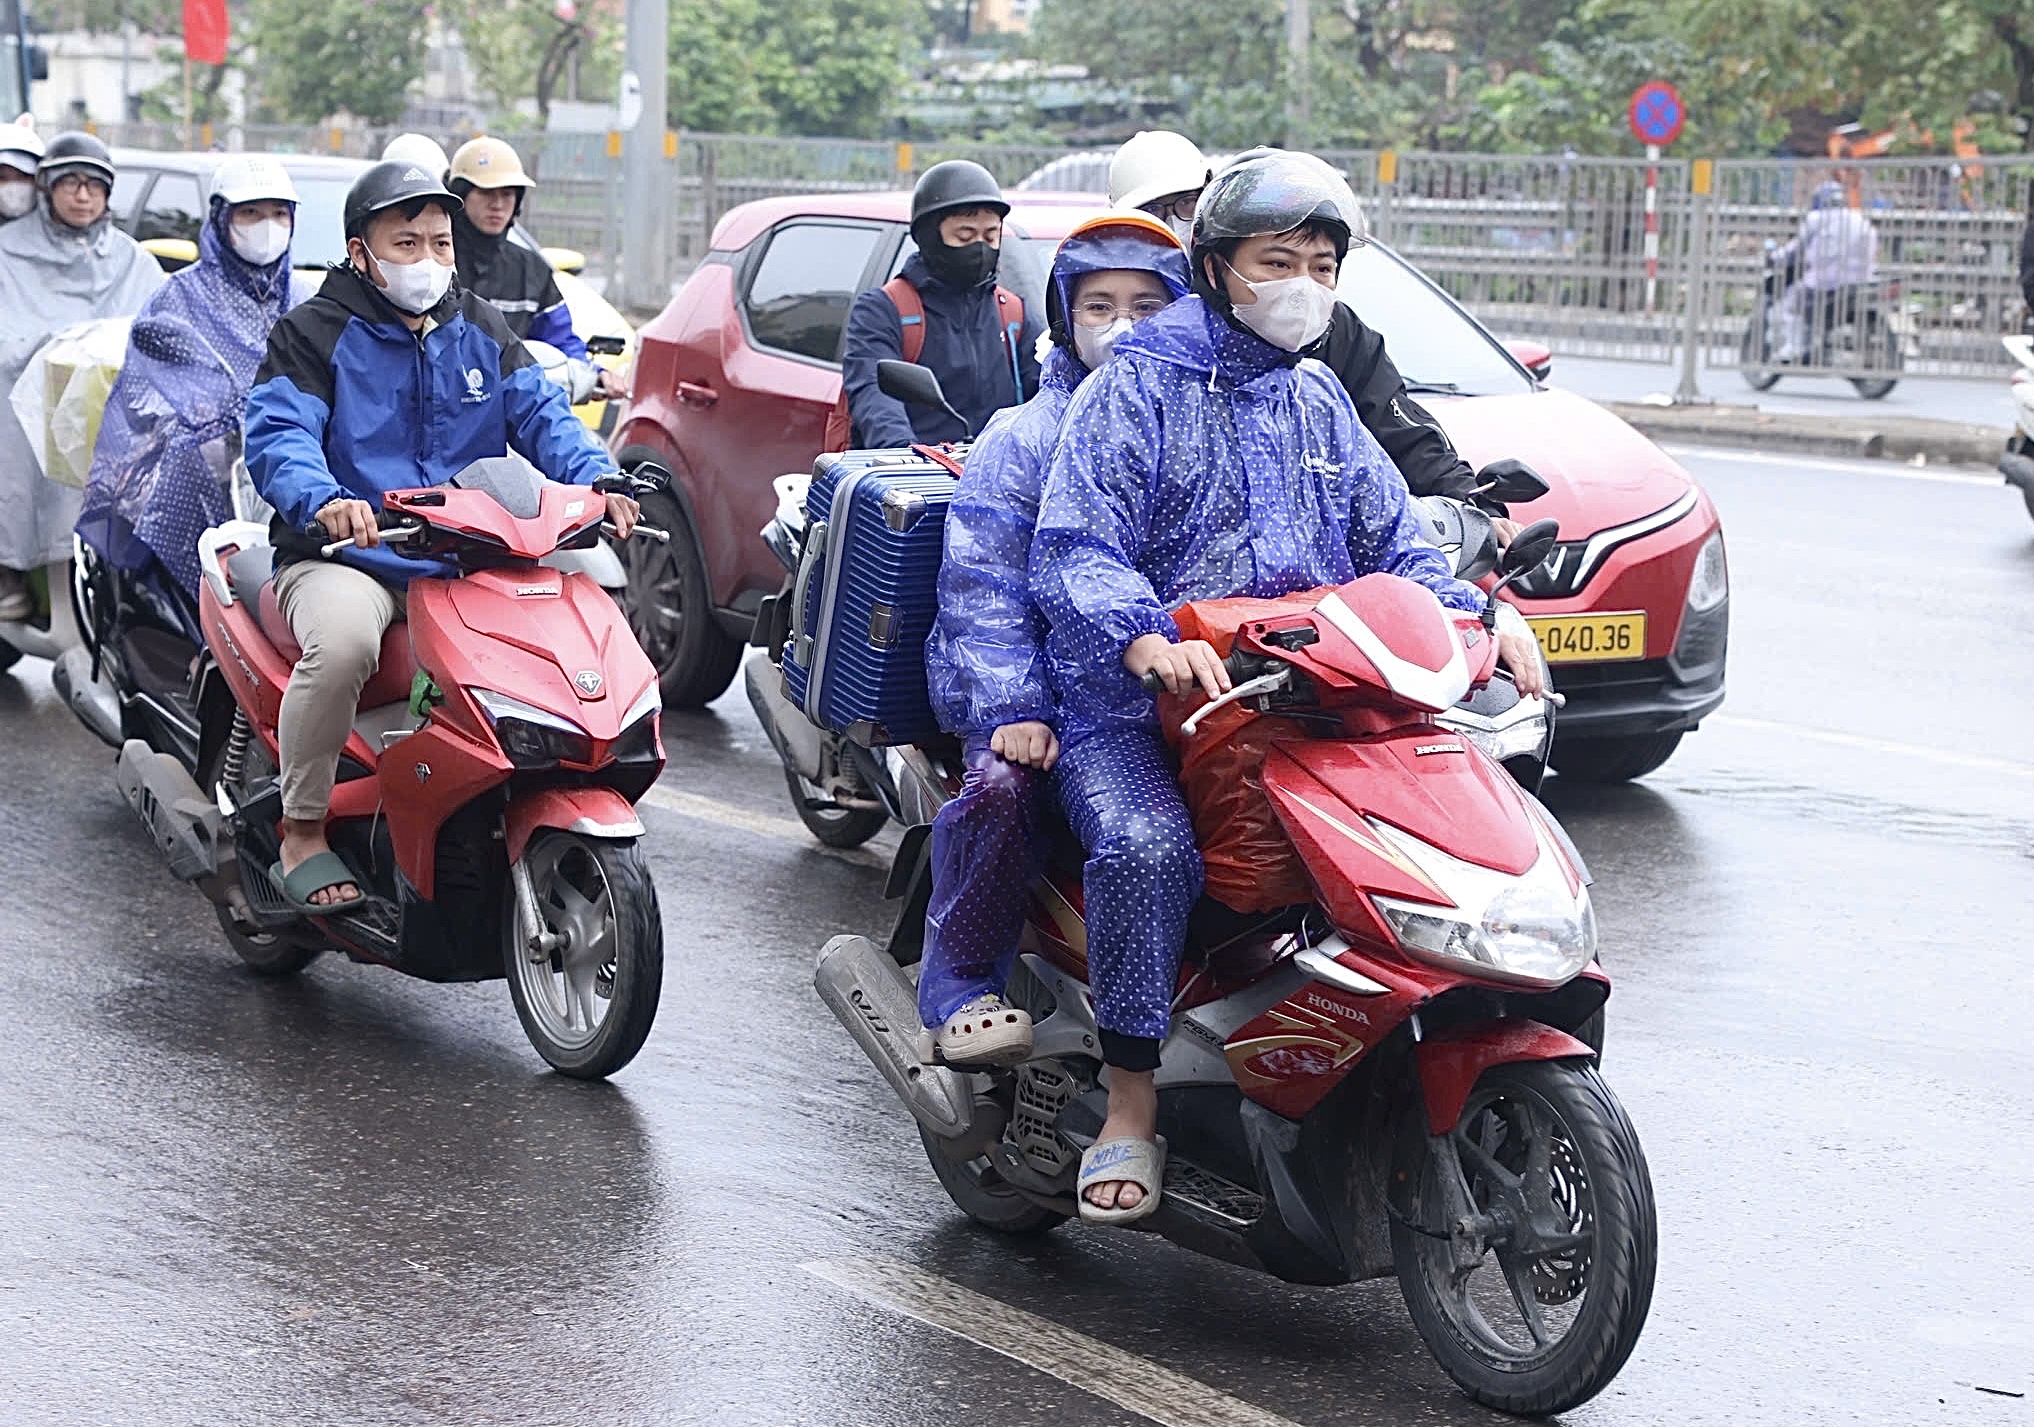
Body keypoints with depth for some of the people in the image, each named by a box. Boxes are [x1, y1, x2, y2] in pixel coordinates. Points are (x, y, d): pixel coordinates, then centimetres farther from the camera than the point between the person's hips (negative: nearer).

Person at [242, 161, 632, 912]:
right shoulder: (316, 331, 1)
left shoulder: (482, 331, 17)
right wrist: (324, 501, -35)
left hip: (467, 564, 5)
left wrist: (597, 480, -16)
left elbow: (540, 415, 6)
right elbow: (276, 435, -13)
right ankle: (302, 836, -20)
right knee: (343, 641, -38)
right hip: (344, 560, -5)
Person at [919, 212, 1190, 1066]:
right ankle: (961, 987, -17)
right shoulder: (1020, 442, 7)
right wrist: (1012, 707, -18)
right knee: (1003, 782, -34)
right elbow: (981, 589, -2)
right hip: (1048, 680, -2)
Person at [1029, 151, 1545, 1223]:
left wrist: (1479, 616, -2)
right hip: (1134, 707, -5)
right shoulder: (1137, 389, 2)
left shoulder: (1321, 403, 22)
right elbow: (1073, 553, -10)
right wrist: (1143, 638, -31)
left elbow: (1394, 548, 20)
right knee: (1145, 847, -35)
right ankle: (1131, 1105, -23)